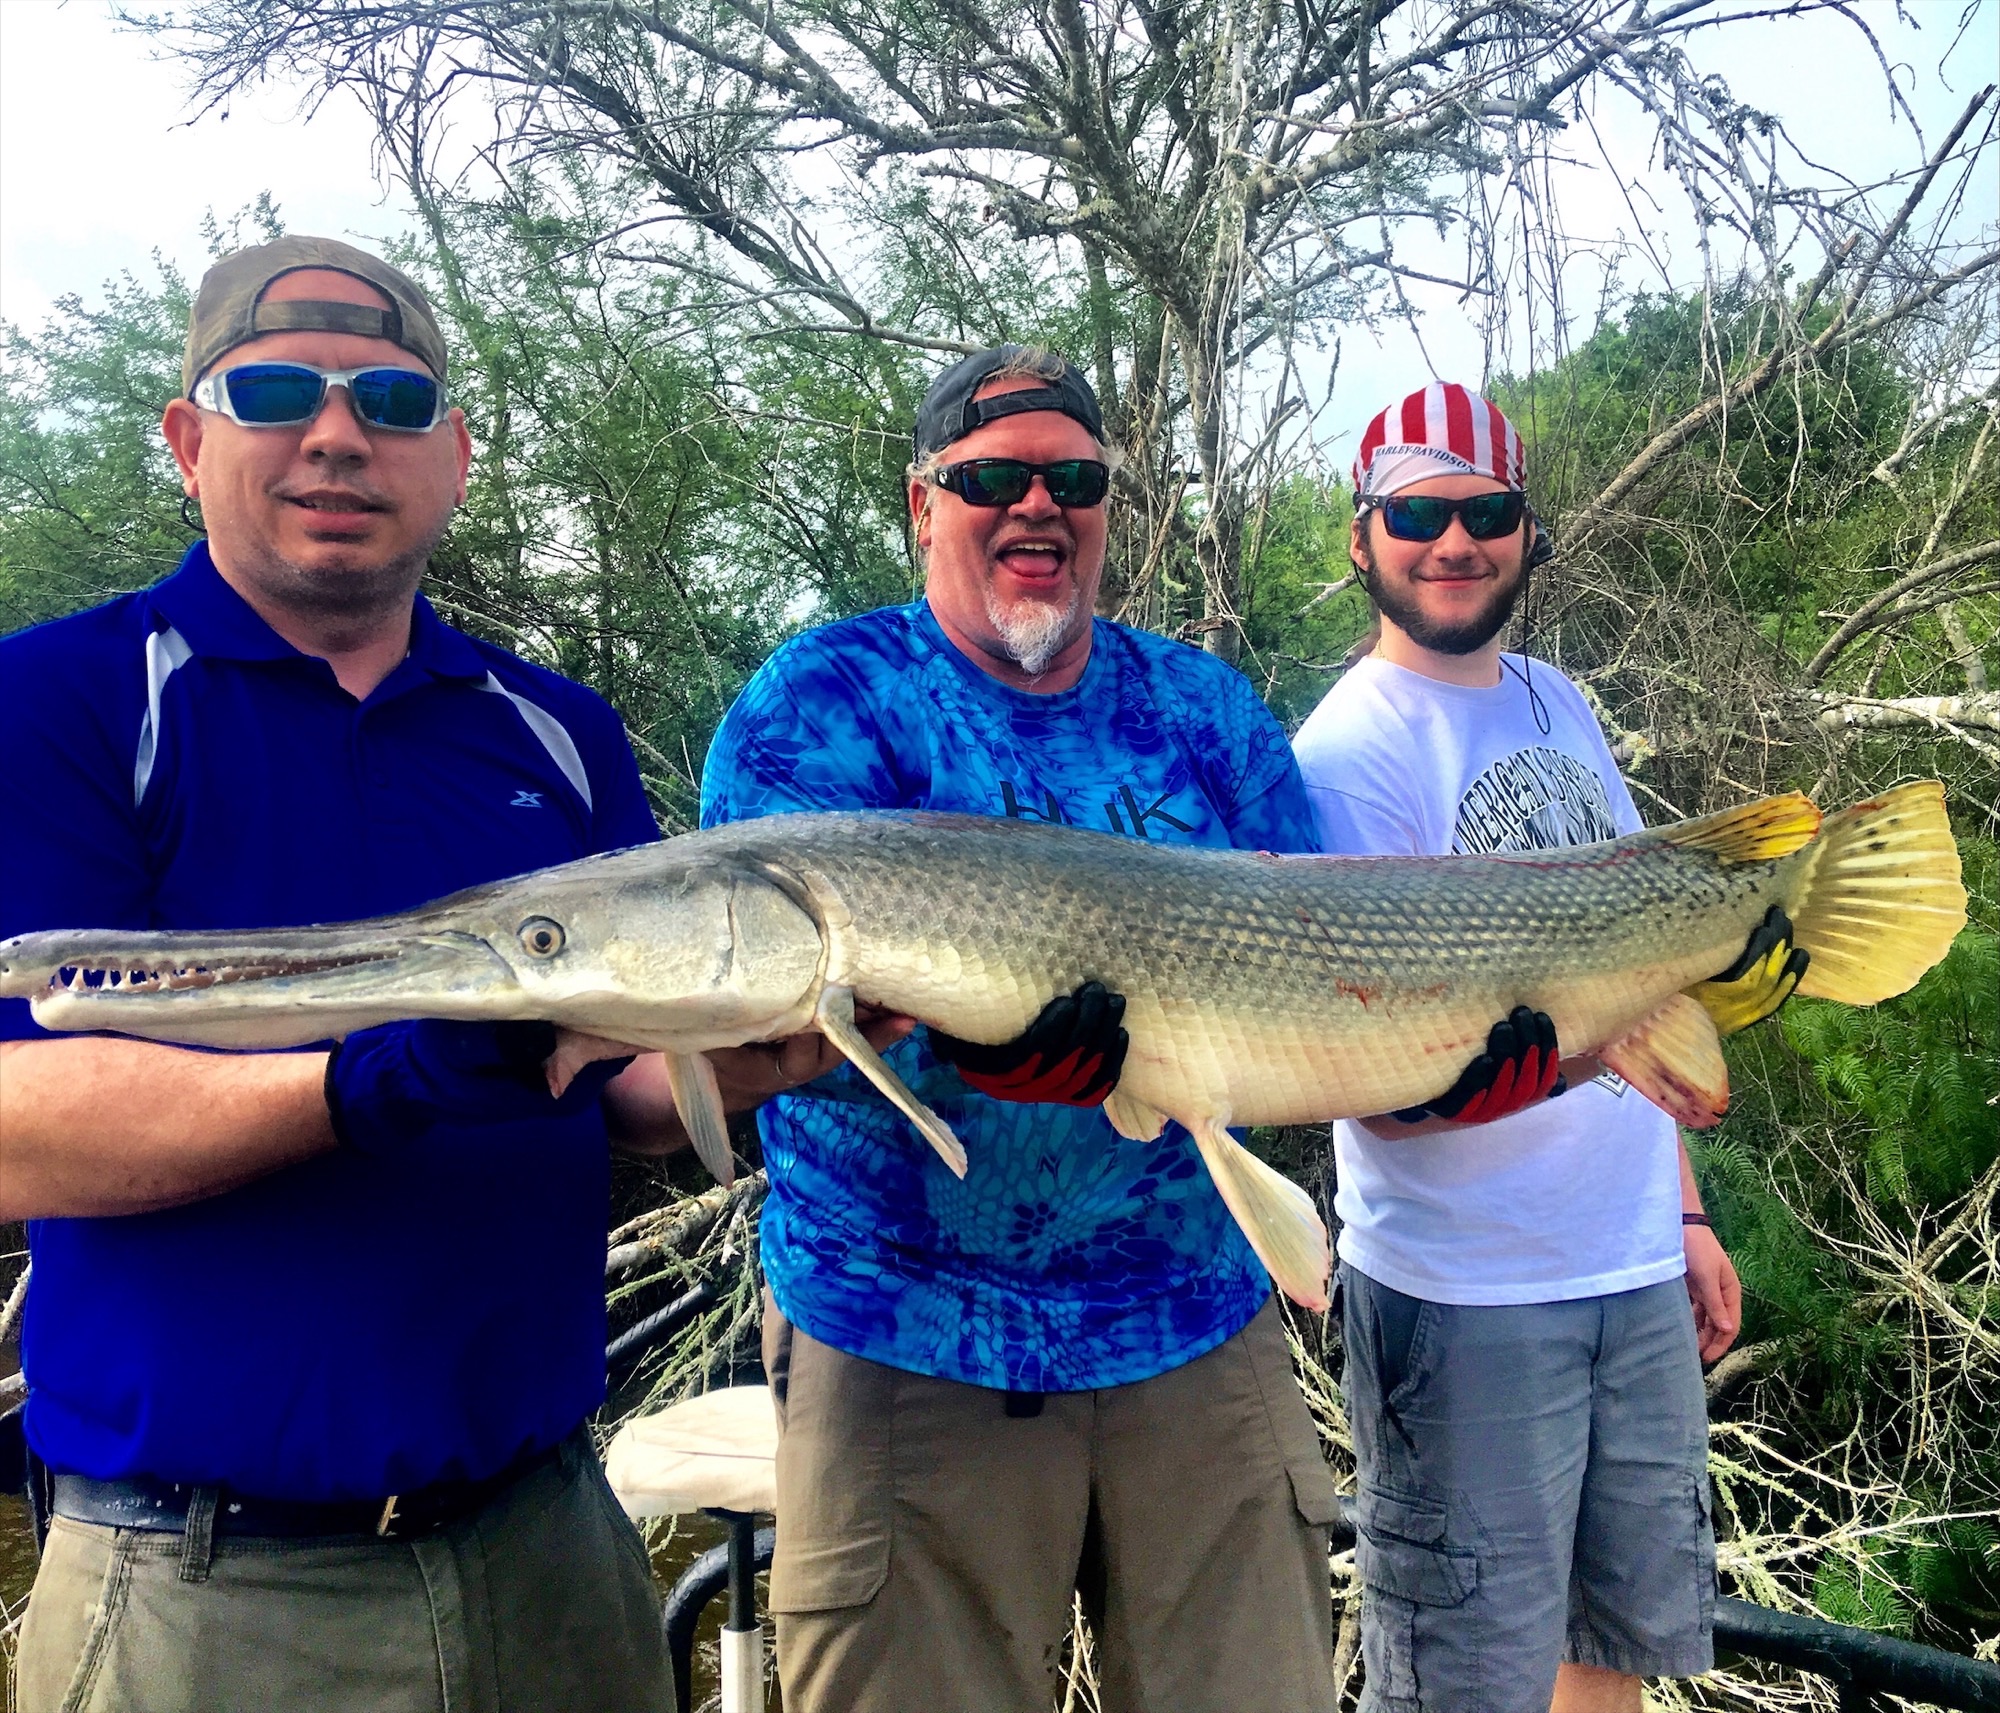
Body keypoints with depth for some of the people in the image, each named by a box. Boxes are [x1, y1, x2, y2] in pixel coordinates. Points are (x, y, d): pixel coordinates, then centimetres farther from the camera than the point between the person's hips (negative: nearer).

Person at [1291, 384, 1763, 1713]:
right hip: (1467, 1297, -7)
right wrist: (1592, 1037, -33)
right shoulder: (1349, 754, -14)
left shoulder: (1561, 706, 9)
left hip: (1639, 1270, 7)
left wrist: (1684, 1207, 14)